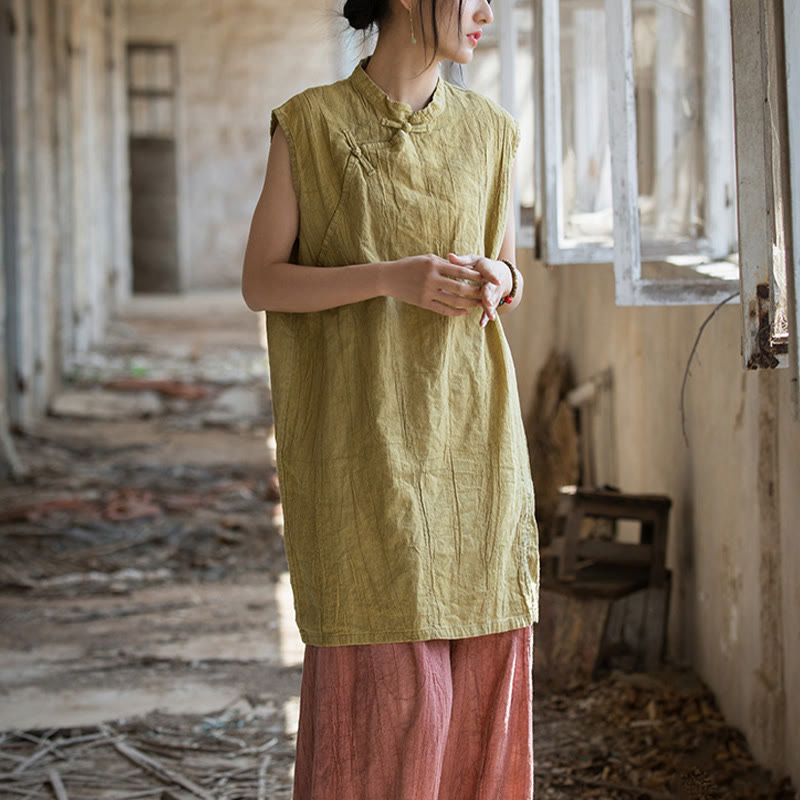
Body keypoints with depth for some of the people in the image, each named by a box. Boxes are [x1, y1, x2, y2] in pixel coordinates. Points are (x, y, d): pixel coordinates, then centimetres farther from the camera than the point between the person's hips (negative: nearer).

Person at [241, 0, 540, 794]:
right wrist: (392, 278, -19)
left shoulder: (489, 132, 7)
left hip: (467, 431, 4)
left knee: (477, 664, 5)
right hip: (363, 438, -4)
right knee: (375, 669, -5)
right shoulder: (307, 125, -4)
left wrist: (497, 282, -10)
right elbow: (260, 283, -5)